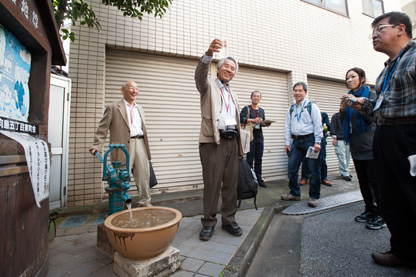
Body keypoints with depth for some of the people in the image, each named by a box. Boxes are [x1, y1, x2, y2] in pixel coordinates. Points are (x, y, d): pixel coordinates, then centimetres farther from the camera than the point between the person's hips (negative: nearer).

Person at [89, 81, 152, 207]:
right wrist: (96, 146, -11)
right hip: (123, 146, -4)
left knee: (143, 175, 7)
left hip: (140, 144, 5)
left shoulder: (140, 109, 20)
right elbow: (102, 129, 0)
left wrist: (146, 148, 18)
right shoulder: (113, 107, 4)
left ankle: (144, 201, 22)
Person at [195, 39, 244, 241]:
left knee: (231, 183, 8)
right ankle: (209, 223, 13)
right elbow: (200, 74, -16)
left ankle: (229, 220, 21)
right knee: (212, 184, -2)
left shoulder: (233, 94, 25)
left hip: (232, 141, 6)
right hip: (213, 141, -5)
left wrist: (239, 145, 15)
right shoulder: (209, 85, 8)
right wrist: (208, 54, -35)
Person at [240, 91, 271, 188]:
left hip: (260, 137, 6)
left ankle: (258, 179, 16)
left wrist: (266, 124, 0)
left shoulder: (262, 110, 21)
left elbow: (263, 123, 22)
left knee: (259, 159, 8)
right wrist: (253, 120, -21)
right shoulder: (246, 109, 2)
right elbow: (241, 118, -14)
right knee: (250, 159, -4)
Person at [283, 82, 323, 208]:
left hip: (310, 140, -4)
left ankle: (314, 197, 14)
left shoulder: (312, 107, 3)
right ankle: (295, 193, 19)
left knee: (314, 171, -1)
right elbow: (287, 127, 14)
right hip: (296, 141, 4)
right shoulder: (291, 109, 15)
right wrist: (287, 143, 7)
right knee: (291, 169, 3)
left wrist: (317, 142, -10)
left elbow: (318, 125, -3)